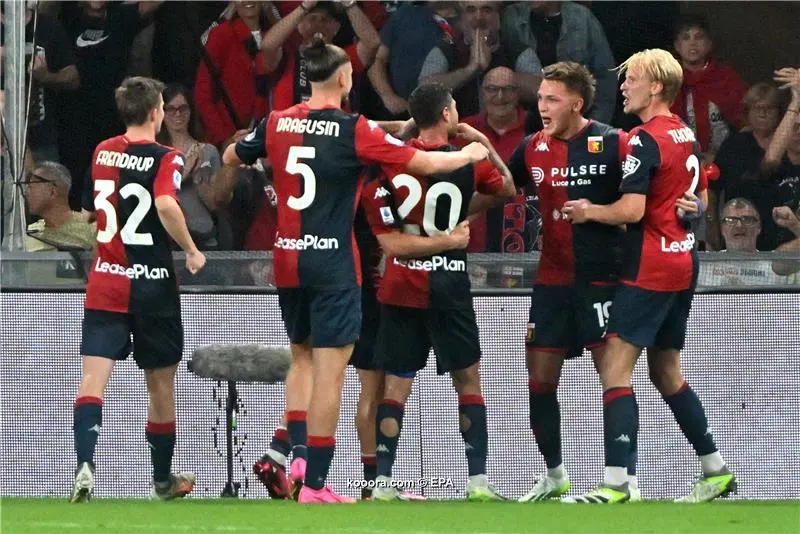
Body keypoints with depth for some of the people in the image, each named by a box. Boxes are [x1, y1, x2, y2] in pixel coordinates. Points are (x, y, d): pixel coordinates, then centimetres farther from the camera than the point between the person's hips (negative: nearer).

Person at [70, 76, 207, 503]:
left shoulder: (102, 152, 7)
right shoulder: (165, 158, -9)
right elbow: (166, 204, -25)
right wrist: (192, 251, -13)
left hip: (104, 280, 3)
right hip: (153, 284, -3)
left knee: (94, 377, -8)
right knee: (160, 384, 13)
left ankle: (85, 463, -30)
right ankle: (163, 479, 27)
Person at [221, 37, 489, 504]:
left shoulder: (278, 123, 2)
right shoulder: (354, 130, -11)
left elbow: (231, 158, 19)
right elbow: (426, 163, -7)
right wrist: (470, 154, 12)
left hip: (288, 259, 5)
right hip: (333, 264, -5)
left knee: (302, 356, 23)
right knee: (329, 373, -3)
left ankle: (298, 453, 8)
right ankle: (314, 484, -5)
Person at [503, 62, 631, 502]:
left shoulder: (612, 144, -7)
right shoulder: (533, 148, 8)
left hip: (600, 277, -5)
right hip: (552, 279, 5)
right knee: (540, 379, 5)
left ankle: (628, 479, -1)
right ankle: (555, 475, 20)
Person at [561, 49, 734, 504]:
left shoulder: (646, 140, -15)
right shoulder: (687, 137, 12)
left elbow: (632, 210, -21)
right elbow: (700, 200, 23)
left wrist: (590, 211, -8)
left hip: (650, 270, -9)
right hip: (683, 264, 9)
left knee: (615, 369, -11)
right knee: (666, 372, 19)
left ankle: (615, 482, -19)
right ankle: (716, 470, 23)